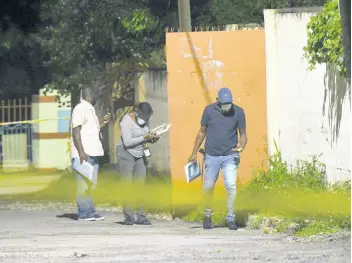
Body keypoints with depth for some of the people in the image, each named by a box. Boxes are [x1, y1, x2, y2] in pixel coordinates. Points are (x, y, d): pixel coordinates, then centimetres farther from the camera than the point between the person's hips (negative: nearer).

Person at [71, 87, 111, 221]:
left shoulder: (90, 110, 21)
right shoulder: (80, 109, -9)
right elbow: (76, 131, -16)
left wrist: (103, 123, 17)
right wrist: (81, 152, -22)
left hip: (92, 153, 10)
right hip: (84, 154, -10)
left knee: (91, 185, 10)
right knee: (83, 184, -8)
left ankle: (90, 212, 13)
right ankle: (84, 212, -7)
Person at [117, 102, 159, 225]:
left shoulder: (144, 120, 4)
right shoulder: (127, 121, -17)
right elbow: (127, 142, -23)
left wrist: (151, 138, -7)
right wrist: (144, 138, -24)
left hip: (140, 155, 6)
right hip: (126, 155, -6)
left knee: (139, 186, 1)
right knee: (127, 187, -6)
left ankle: (140, 216, 0)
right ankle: (128, 216, -4)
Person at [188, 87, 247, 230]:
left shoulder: (238, 112, -3)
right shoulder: (209, 110, -1)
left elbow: (243, 133, 4)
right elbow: (202, 132, 9)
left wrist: (241, 146, -17)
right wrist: (194, 153, 9)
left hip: (230, 156, -1)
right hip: (212, 155, 1)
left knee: (231, 185, -12)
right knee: (208, 187, 8)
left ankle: (230, 218, -1)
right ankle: (207, 216, 28)